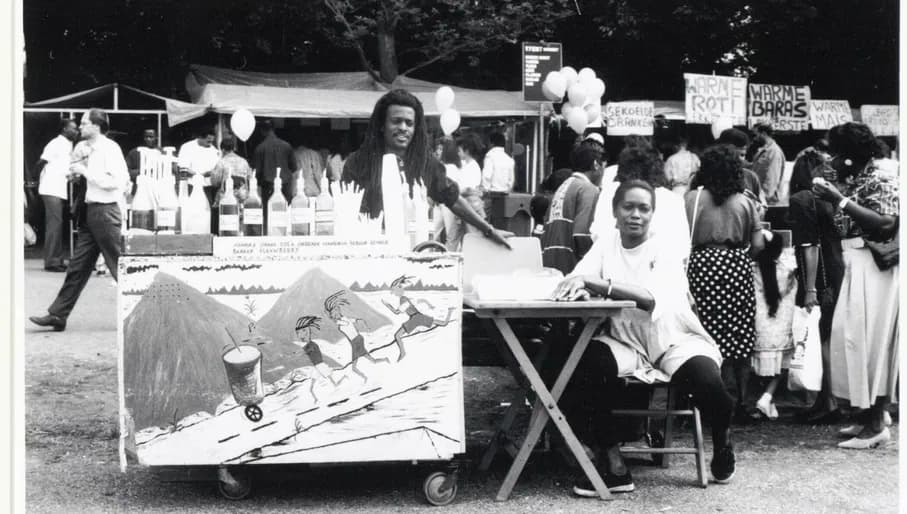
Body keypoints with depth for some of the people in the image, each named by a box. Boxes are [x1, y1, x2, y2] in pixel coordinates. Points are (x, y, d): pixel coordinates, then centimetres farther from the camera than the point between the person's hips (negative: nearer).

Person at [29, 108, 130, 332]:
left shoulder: (110, 148, -12)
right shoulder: (85, 148, 14)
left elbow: (115, 180, -21)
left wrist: (85, 170, -17)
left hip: (105, 211, -9)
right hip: (90, 211, 9)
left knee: (120, 266, -2)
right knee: (77, 266, 8)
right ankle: (57, 315, 10)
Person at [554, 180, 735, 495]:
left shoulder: (666, 253, -8)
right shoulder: (606, 245, 5)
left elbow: (651, 298, -28)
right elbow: (577, 278, -11)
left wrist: (595, 283, -40)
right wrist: (578, 288, -37)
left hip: (672, 340, -2)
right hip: (624, 341, 2)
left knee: (707, 381, -32)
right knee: (581, 369, -29)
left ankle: (722, 439, 6)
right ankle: (612, 465, -18)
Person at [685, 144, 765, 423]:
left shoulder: (691, 198, 0)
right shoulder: (745, 202, 6)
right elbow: (758, 244, 2)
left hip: (702, 265, -1)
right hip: (737, 268, 1)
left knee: (710, 336, 2)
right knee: (740, 337, 8)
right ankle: (741, 399, 11)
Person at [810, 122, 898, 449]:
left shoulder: (880, 182, -9)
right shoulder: (850, 182, 14)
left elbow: (886, 224, -23)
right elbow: (843, 227, 12)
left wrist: (840, 201, -21)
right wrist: (831, 199, 1)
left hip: (873, 269, -8)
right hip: (853, 268, 8)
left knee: (868, 341, -6)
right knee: (855, 341, 9)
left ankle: (876, 426, -1)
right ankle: (871, 416, 18)